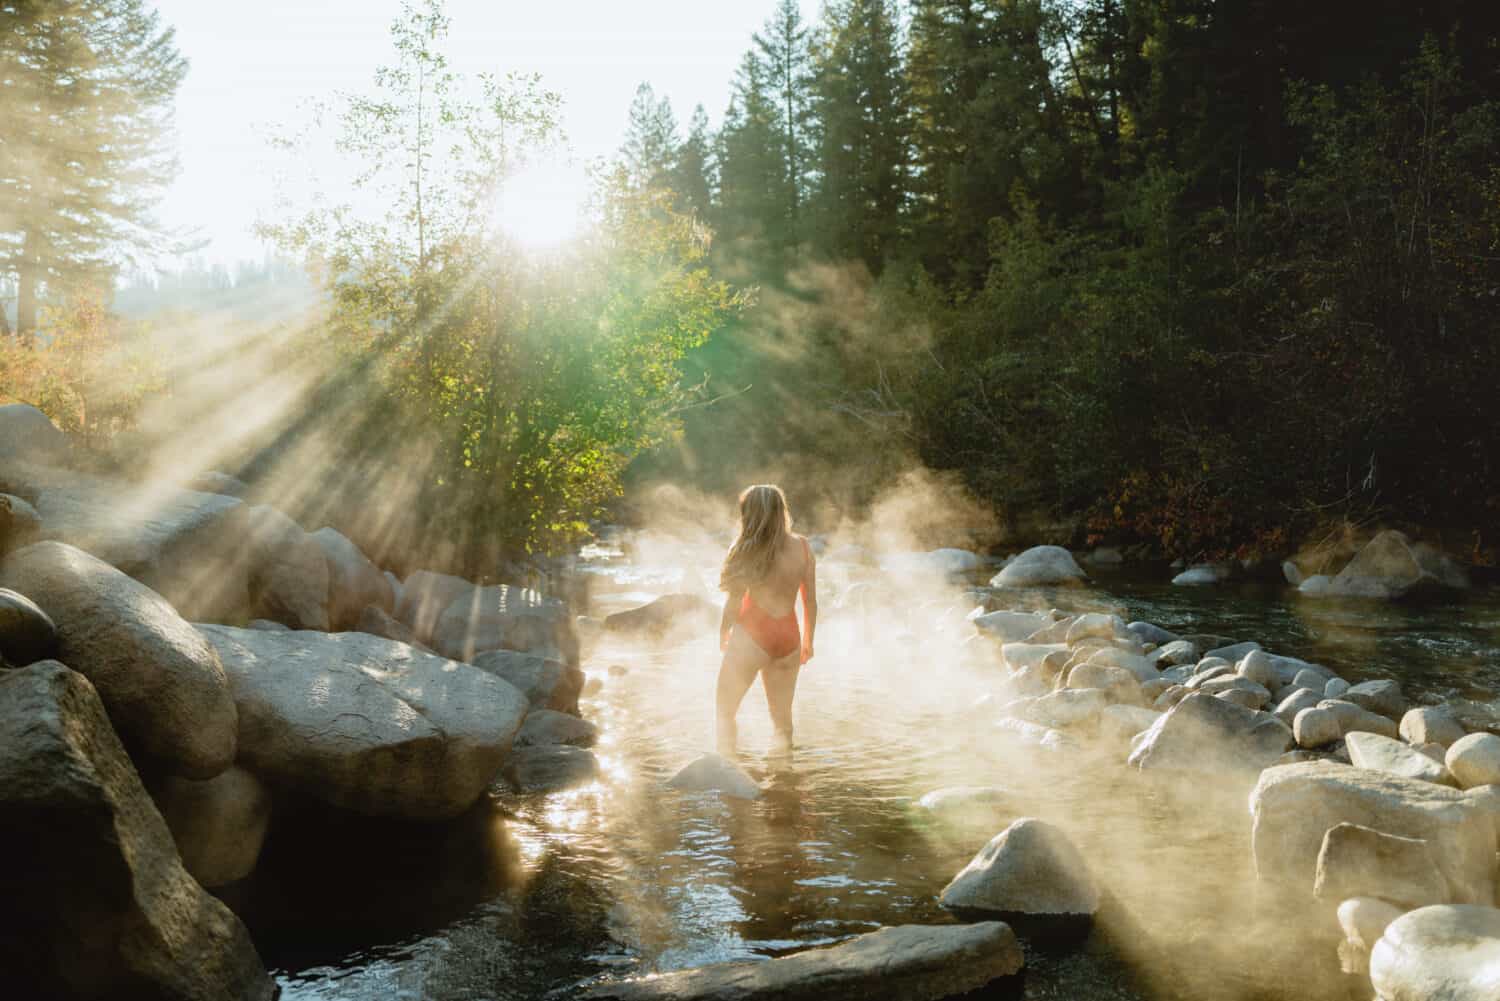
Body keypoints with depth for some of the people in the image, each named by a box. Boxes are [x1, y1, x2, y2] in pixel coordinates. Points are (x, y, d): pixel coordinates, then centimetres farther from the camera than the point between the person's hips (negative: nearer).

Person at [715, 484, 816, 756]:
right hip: (788, 639, 4)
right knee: (782, 718, 20)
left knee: (725, 713, 14)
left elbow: (734, 602, -7)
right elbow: (811, 602, 5)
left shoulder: (748, 549, -13)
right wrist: (808, 640, 18)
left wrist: (723, 634, 11)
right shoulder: (802, 547, -1)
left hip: (751, 636, -4)